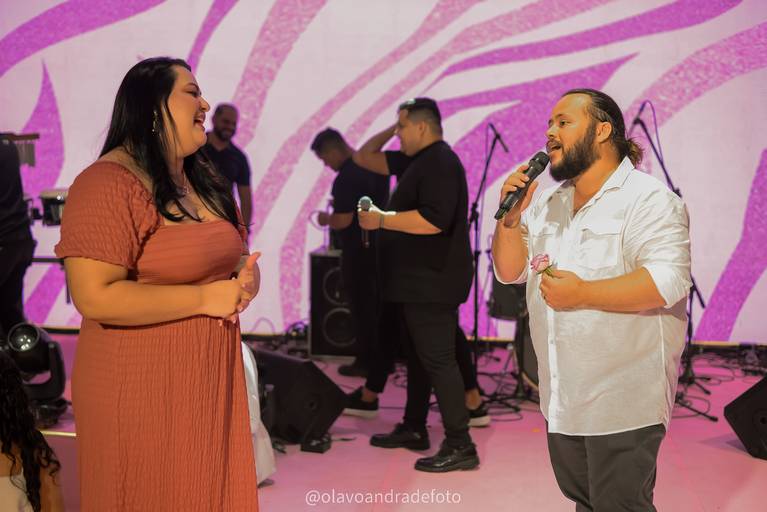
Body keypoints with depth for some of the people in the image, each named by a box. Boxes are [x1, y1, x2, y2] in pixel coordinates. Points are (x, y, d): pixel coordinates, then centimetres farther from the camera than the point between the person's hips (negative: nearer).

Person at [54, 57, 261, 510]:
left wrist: (246, 277, -3)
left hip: (213, 378, 8)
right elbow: (95, 297, -24)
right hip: (142, 388, -8)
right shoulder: (107, 184, -16)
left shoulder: (204, 180, 12)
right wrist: (205, 298, -19)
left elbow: (228, 253, 22)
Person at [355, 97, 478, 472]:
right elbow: (364, 157, 23)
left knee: (437, 359, -12)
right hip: (417, 282, 11)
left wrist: (382, 220, -22)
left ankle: (460, 446, -10)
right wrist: (392, 129, 13)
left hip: (431, 282, -11)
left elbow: (433, 220, -27)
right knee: (419, 356, 16)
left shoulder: (440, 163, -15)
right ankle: (413, 429, 27)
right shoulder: (416, 161, 16)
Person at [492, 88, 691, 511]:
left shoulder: (649, 199, -12)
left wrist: (582, 294, -26)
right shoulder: (546, 202, 13)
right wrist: (511, 217, -3)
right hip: (563, 396, 8)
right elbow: (510, 272, 13)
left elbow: (669, 280, -25)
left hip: (621, 399, -8)